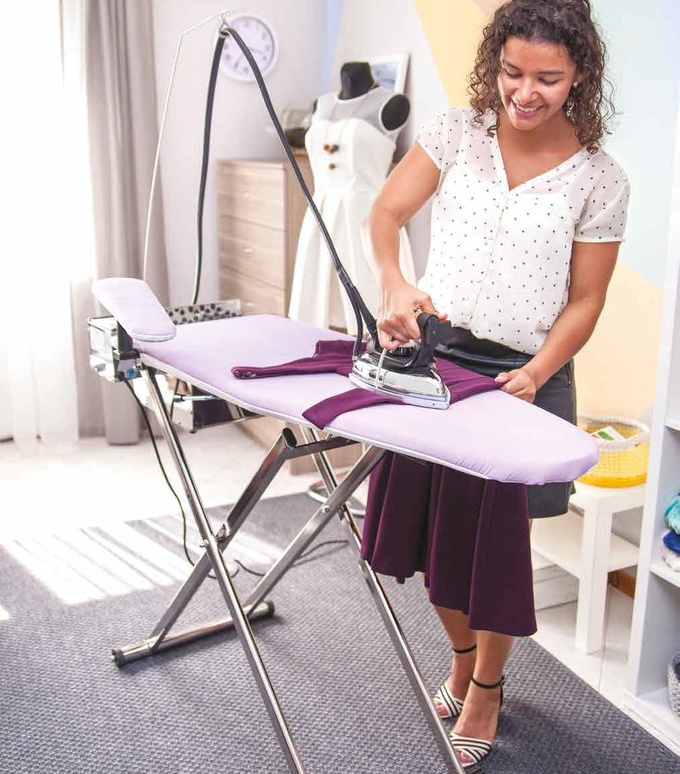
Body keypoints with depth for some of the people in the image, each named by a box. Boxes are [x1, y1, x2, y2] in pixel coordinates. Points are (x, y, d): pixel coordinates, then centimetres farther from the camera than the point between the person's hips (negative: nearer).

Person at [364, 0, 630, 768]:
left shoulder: (599, 179, -4)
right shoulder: (456, 132, 0)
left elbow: (585, 299, -2)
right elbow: (386, 212, -5)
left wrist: (537, 372, -17)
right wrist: (393, 283, -26)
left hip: (524, 373, -2)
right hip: (436, 352, 2)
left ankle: (486, 688, 34)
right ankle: (462, 658, 40)